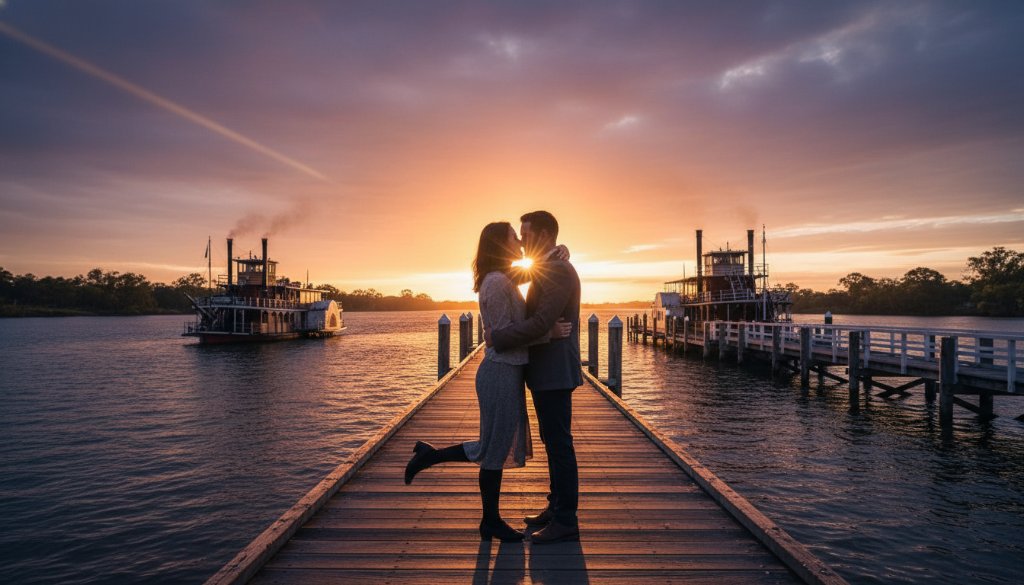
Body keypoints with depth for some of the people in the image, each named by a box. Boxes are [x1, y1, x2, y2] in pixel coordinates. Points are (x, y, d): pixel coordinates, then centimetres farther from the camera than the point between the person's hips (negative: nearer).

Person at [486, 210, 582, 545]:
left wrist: (498, 338, -17)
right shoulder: (546, 271, 16)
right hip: (545, 373, 10)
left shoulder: (559, 271, -17)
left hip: (554, 374, -10)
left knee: (559, 444, -3)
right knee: (554, 443, 17)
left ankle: (566, 522, 7)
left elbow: (540, 323, -26)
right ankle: (557, 507, 29)